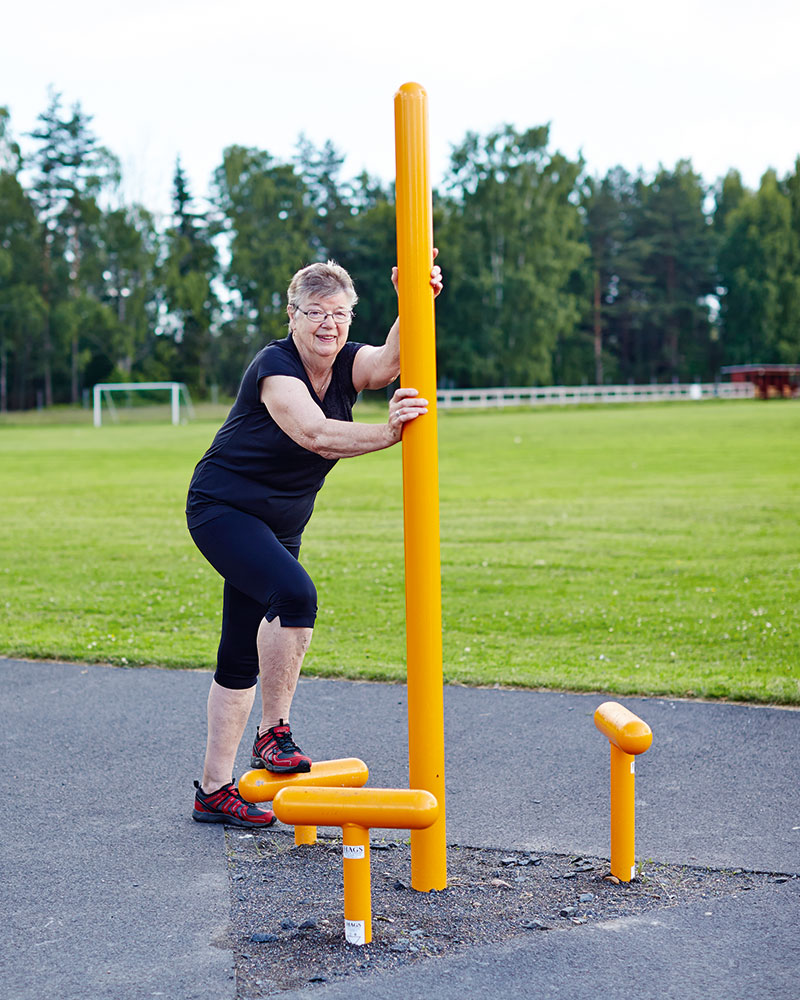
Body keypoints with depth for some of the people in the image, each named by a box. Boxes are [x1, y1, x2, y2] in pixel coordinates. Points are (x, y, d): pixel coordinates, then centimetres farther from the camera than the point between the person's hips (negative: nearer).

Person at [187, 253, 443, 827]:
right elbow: (315, 434, -37)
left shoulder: (350, 365, -3)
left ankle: (214, 791, 16)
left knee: (244, 656, 9)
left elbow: (393, 360, -27)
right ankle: (274, 733, -17)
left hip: (280, 523, 7)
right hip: (223, 508, -7)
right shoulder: (275, 366, -20)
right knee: (294, 593, -31)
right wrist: (388, 433, -53)